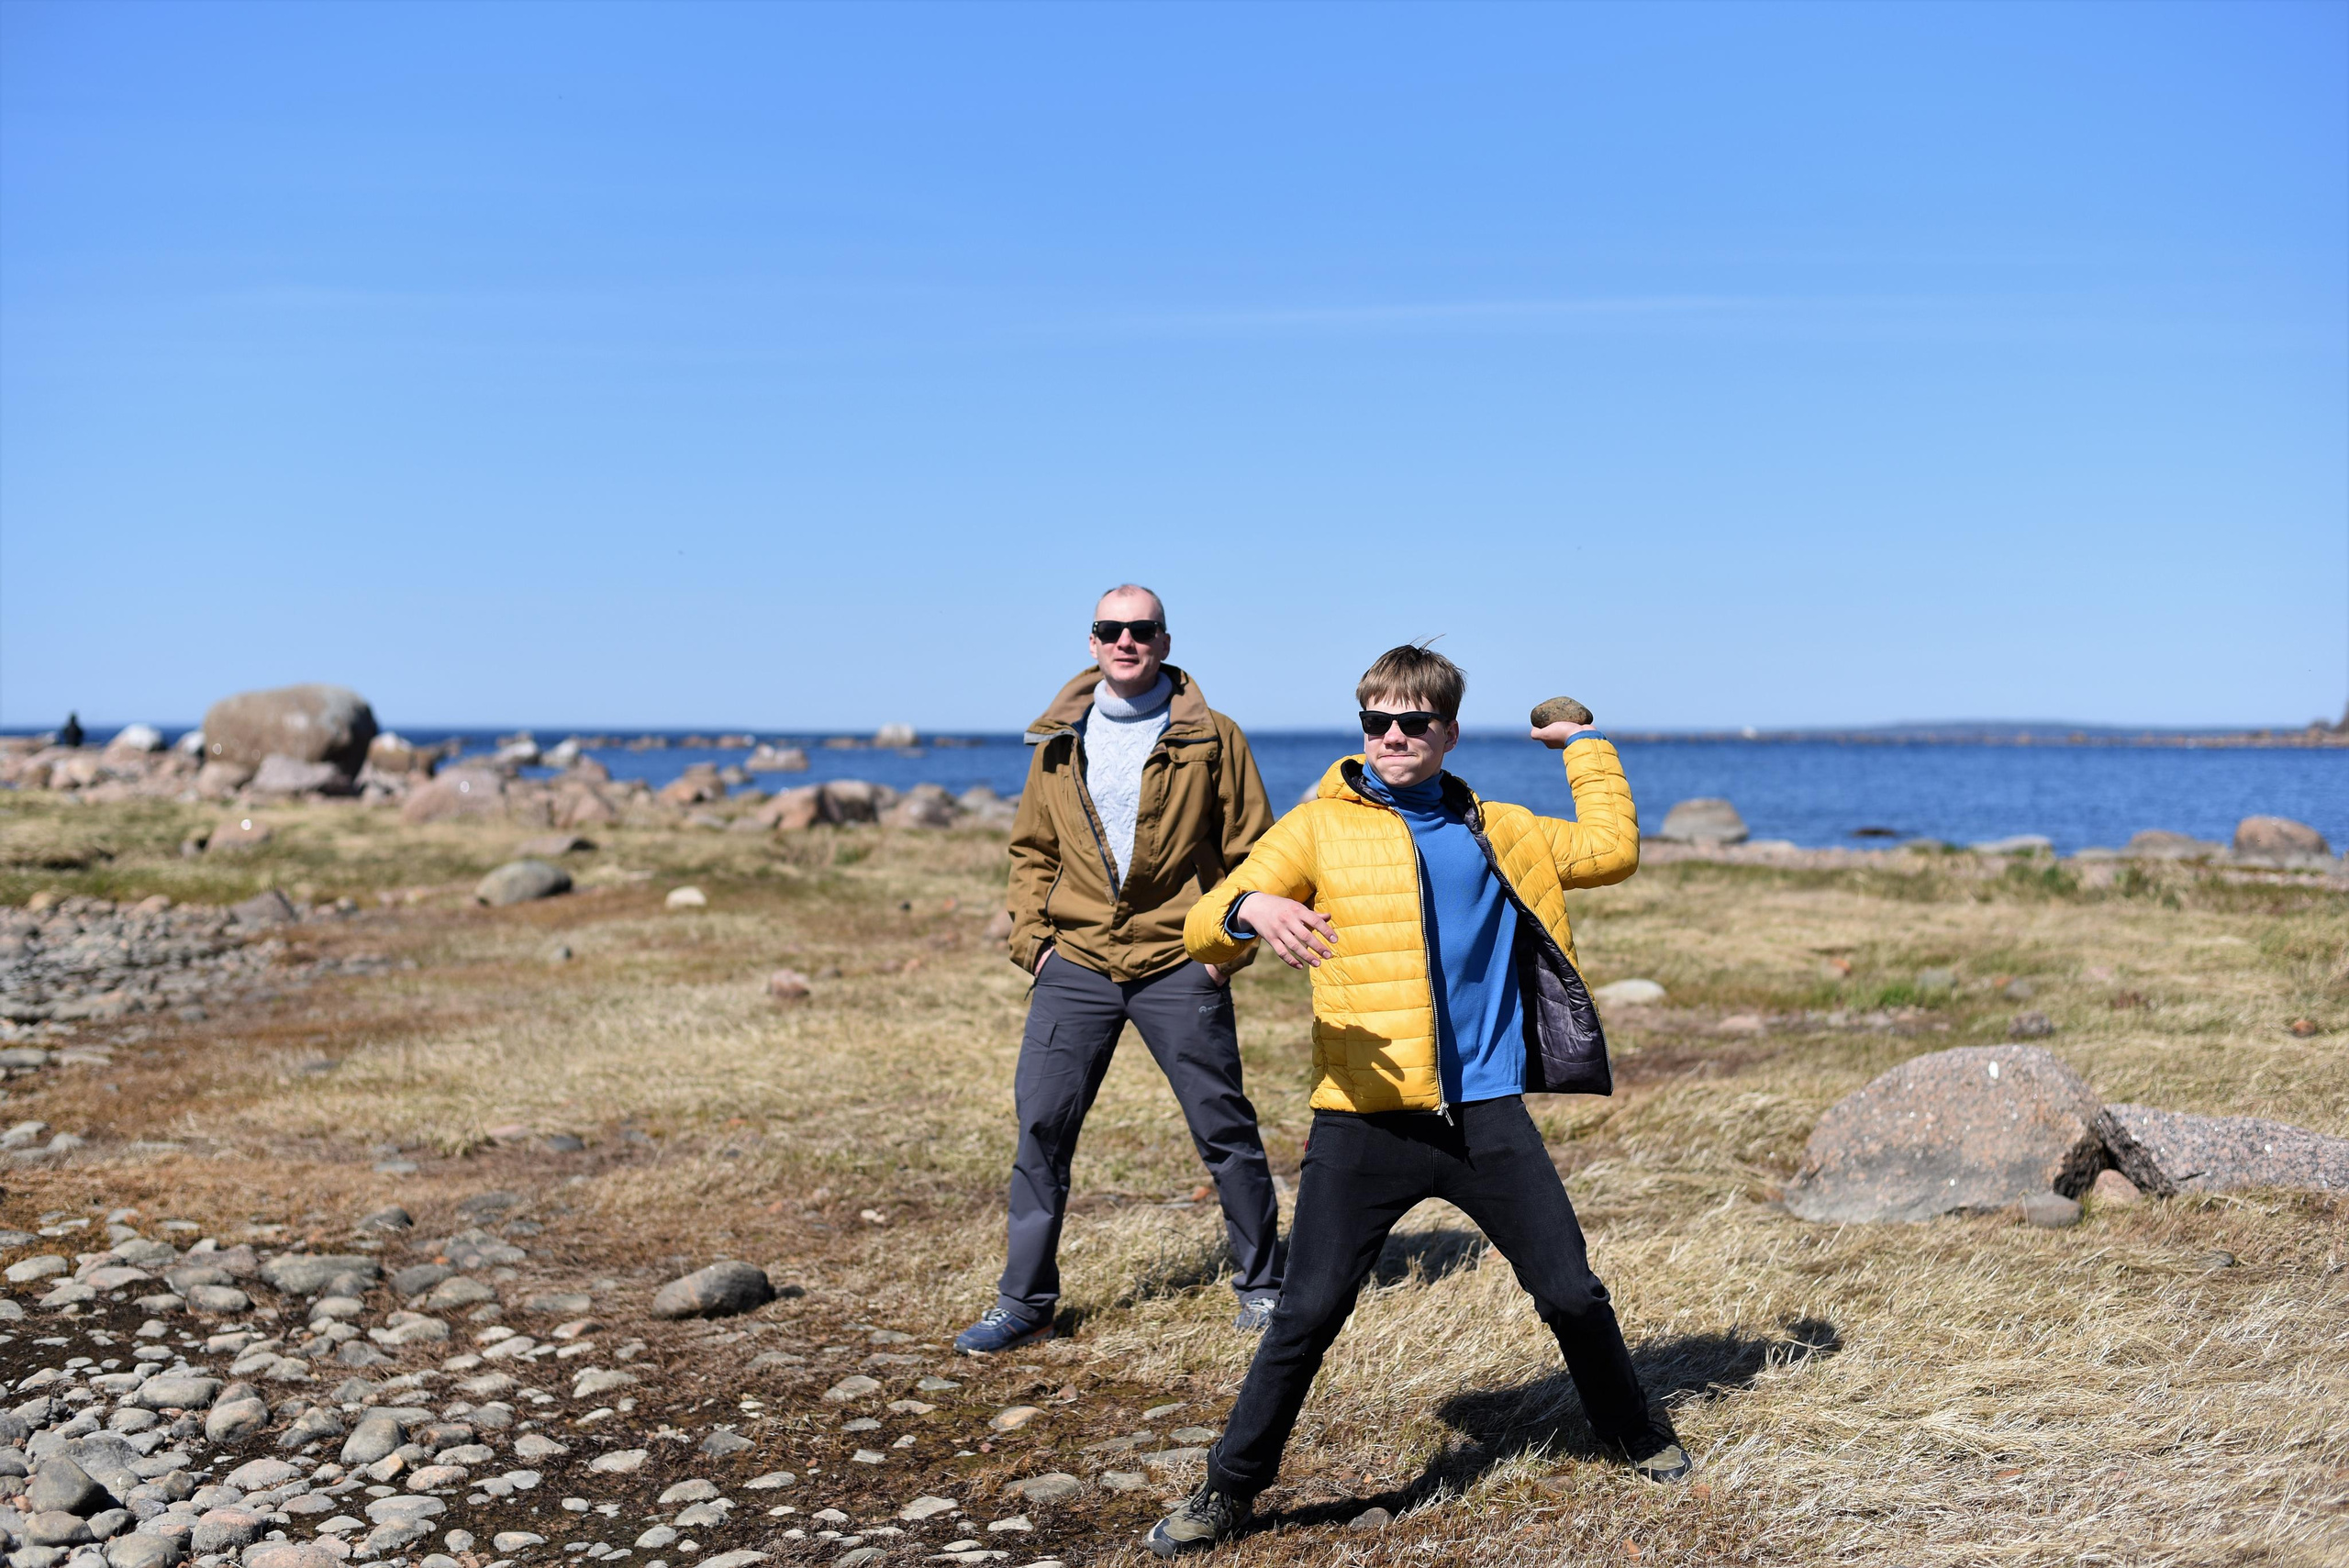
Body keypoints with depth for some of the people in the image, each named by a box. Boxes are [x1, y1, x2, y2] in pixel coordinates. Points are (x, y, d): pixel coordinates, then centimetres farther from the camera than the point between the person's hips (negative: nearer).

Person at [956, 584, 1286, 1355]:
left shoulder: (1211, 738, 0)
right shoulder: (1059, 741, 8)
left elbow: (1253, 852, 2)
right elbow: (1032, 848, 16)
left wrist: (1228, 944, -7)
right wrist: (1031, 936, 3)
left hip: (1179, 966, -2)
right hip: (1076, 963, 3)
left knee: (1224, 1127, 4)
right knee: (1040, 1124, 0)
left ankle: (1261, 1285, 23)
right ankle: (1023, 1301, 12)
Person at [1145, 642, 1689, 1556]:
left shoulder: (1491, 831, 13)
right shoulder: (1319, 827, 3)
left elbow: (1611, 851, 18)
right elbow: (1203, 934, -3)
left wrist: (1584, 747, 19)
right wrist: (1251, 909, -26)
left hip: (1484, 1112, 2)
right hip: (1363, 1118, -2)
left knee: (1572, 1292, 8)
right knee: (1307, 1313, -5)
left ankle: (1637, 1437, 35)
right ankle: (1228, 1492, 12)